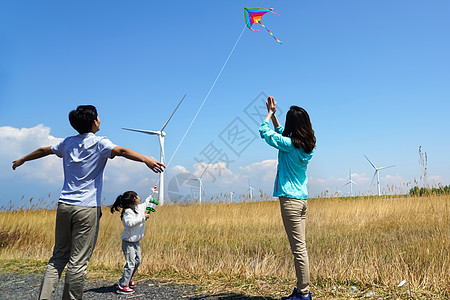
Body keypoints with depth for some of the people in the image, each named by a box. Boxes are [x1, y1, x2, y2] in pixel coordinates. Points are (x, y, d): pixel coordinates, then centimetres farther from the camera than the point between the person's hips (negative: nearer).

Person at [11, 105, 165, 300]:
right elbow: (121, 151, -24)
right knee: (78, 262, 0)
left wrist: (22, 160, 46)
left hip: (64, 206, 6)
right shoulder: (99, 143, -5)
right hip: (87, 209, -6)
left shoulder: (68, 143, 13)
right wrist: (146, 159, -38)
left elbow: (43, 150, 29)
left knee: (58, 257, 15)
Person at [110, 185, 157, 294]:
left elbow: (146, 203, 25)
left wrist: (152, 192, 29)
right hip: (128, 242, -9)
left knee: (137, 261, 16)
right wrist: (143, 217, -29)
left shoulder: (139, 208, 7)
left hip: (136, 241, 9)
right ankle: (122, 286, -8)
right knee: (131, 263, -13)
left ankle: (127, 280, 32)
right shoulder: (128, 211, -20)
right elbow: (130, 223, -34)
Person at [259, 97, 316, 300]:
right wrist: (273, 114, 24)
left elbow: (264, 131, -3)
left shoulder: (289, 144, -14)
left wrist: (269, 113, 11)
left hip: (290, 199, -9)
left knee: (299, 248, -3)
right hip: (302, 199, 9)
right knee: (299, 247, 13)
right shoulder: (307, 145, 9)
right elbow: (281, 133, 25)